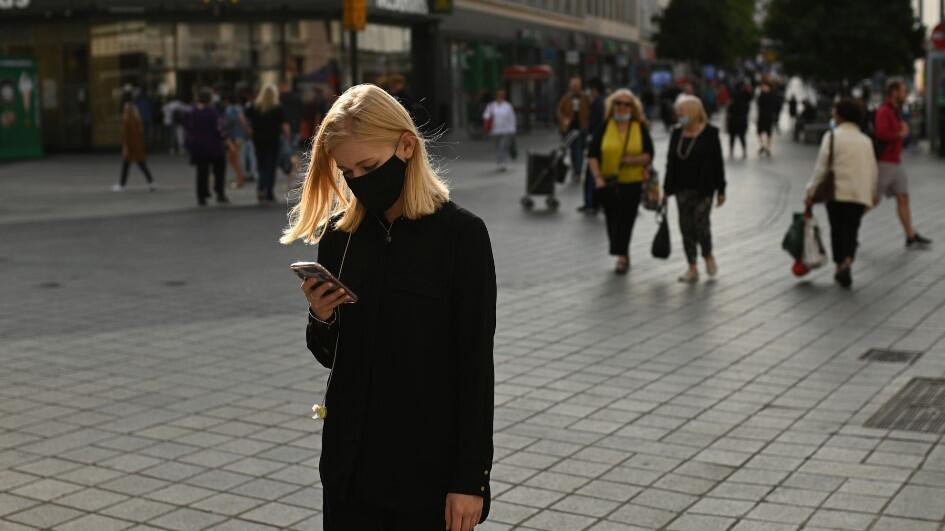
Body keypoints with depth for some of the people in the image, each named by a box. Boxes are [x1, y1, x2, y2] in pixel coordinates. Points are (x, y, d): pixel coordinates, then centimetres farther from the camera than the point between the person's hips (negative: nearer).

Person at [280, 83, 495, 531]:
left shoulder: (461, 234, -10)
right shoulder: (338, 234, 2)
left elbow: (476, 366, -9)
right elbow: (330, 355, 11)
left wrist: (470, 477, -11)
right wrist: (321, 320, -10)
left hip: (430, 465, -4)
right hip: (351, 461, 4)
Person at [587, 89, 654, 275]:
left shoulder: (641, 127, 2)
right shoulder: (604, 126, 0)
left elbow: (649, 155, 1)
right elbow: (592, 155, -1)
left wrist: (634, 160, -17)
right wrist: (598, 177, -13)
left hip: (632, 183, -1)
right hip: (608, 183, 1)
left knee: (626, 220, -4)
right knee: (612, 220, 7)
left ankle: (621, 256, 5)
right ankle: (623, 255, 26)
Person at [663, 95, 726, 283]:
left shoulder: (710, 133, -7)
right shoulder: (677, 134, 6)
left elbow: (718, 163, -5)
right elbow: (671, 163, 10)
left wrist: (721, 190, -5)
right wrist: (667, 189, 8)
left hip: (704, 189, -4)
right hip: (683, 189, 5)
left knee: (701, 224, -8)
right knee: (686, 227, 3)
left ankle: (708, 256, 21)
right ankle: (692, 268, 10)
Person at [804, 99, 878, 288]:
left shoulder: (832, 136, -4)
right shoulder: (866, 140, 11)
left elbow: (821, 167, -8)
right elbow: (874, 171, 12)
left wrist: (811, 192, -2)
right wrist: (869, 195, 23)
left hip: (837, 192, -3)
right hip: (860, 194, 3)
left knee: (837, 230, 11)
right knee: (851, 231, 6)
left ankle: (840, 265, 11)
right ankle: (847, 262, -14)